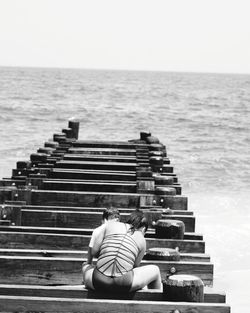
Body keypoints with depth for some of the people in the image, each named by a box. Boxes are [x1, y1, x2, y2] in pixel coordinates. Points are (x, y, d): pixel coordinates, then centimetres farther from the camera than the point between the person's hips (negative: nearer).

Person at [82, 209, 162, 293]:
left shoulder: (110, 224, 13)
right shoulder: (142, 240, 12)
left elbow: (94, 252, 10)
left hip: (98, 282, 2)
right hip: (123, 285, -2)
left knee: (86, 266, 40)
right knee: (155, 270, 27)